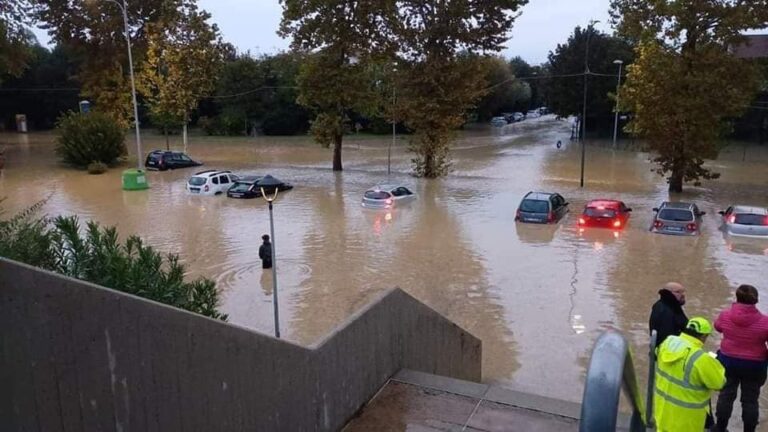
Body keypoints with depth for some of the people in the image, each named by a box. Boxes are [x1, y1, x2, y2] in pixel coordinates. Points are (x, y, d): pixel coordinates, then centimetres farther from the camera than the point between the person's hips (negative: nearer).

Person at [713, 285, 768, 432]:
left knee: (726, 394, 16)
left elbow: (717, 327, 10)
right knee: (750, 399, 13)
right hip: (754, 365, -2)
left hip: (728, 361, 2)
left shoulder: (724, 315, -12)